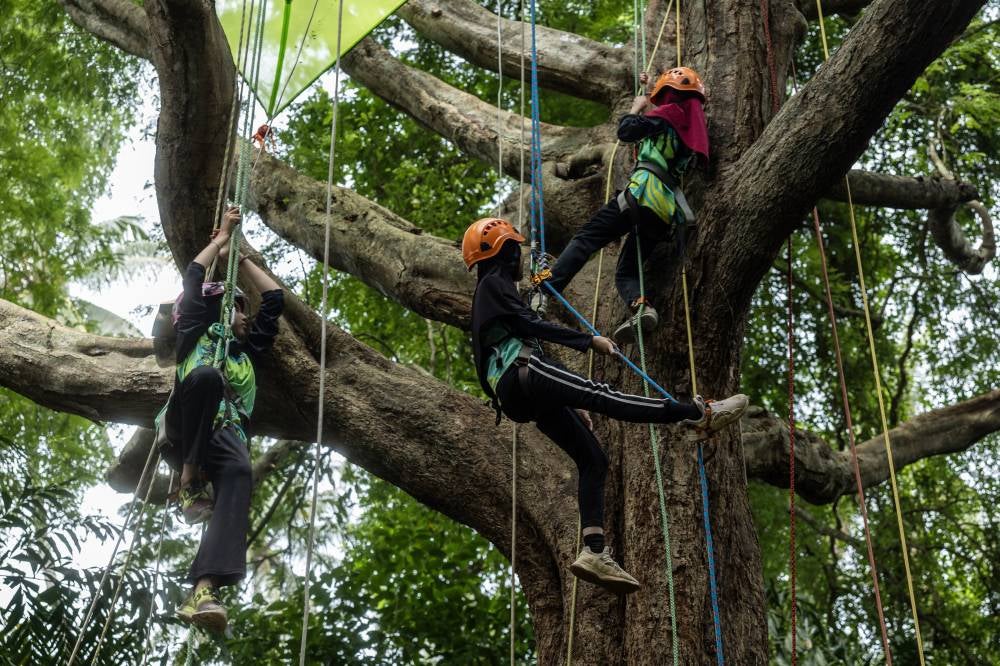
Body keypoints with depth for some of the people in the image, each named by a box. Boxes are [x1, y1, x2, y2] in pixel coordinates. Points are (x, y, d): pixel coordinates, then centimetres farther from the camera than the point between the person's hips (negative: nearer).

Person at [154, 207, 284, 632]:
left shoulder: (248, 349, 36)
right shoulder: (196, 334, 28)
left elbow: (274, 297, 38)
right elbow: (193, 278, 22)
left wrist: (240, 259, 43)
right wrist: (221, 238, 33)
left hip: (227, 435, 2)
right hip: (184, 432, -2)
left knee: (239, 473, -37)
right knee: (206, 374, -36)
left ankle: (203, 591, -57)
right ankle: (189, 480, -25)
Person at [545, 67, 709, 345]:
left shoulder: (671, 112, 3)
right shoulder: (693, 122, 28)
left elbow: (626, 131, -4)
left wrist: (636, 107, 14)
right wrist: (650, 90, 52)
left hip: (645, 192, -8)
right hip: (667, 210, 8)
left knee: (585, 238, -10)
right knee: (625, 272, 8)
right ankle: (641, 306, -22)